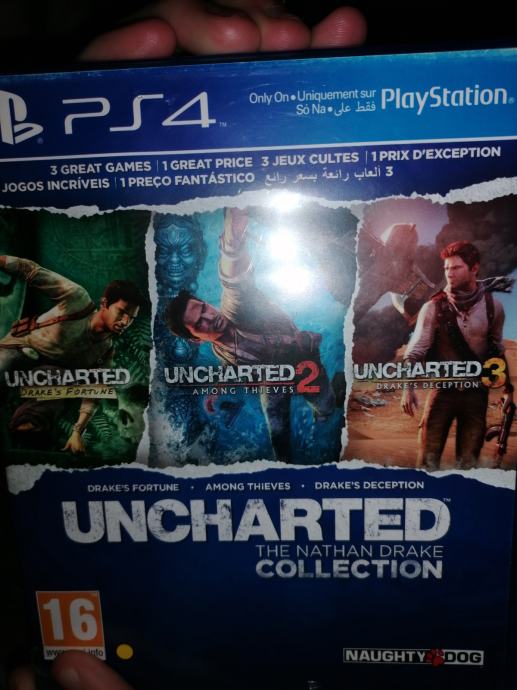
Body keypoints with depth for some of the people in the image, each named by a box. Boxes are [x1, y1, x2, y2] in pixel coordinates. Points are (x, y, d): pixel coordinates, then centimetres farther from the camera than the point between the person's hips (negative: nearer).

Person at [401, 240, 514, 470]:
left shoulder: (493, 307, 0)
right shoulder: (433, 308, -7)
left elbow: (497, 350, 12)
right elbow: (415, 350, -10)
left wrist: (508, 388, 15)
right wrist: (408, 388, -22)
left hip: (476, 393, 2)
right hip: (442, 390, -2)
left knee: (468, 462, 9)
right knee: (428, 459, -2)